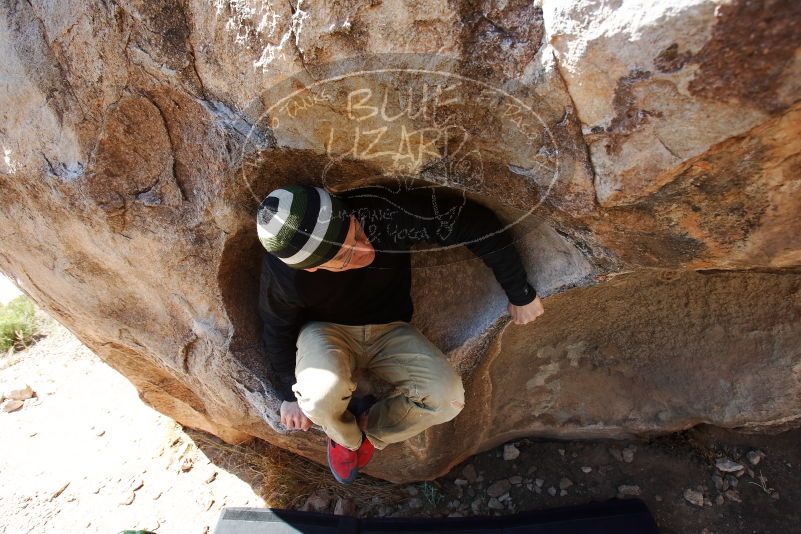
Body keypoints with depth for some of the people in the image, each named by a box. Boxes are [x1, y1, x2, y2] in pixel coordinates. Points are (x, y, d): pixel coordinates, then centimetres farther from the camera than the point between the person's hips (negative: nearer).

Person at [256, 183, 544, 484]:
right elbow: (278, 332, -6)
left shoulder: (385, 212, -34)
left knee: (447, 397, -24)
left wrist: (520, 294, -16)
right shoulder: (283, 273, -28)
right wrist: (288, 395, 4)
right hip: (325, 330, -1)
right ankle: (345, 435, 4)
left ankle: (371, 428, 8)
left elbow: (477, 224, -24)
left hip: (389, 329, 1)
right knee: (322, 392, -36)